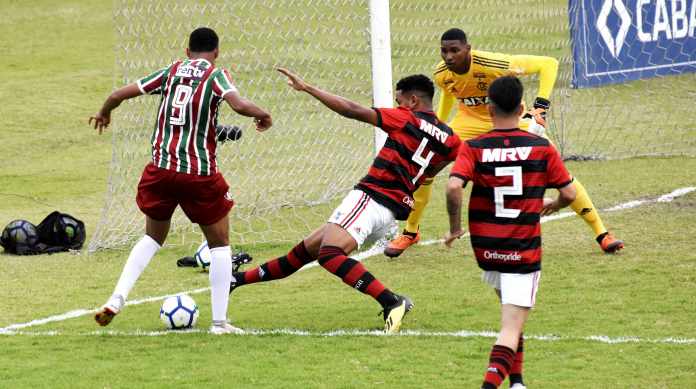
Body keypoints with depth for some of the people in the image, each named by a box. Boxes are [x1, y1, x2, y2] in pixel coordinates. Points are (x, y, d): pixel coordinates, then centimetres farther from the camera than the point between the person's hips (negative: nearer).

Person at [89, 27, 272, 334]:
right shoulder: (215, 75, -2)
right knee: (219, 243, 14)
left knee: (153, 237, 24)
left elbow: (119, 95, 9)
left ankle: (117, 299, 6)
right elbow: (239, 104, -20)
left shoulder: (170, 71, 9)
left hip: (160, 168, 4)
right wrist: (263, 116, 0)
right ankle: (220, 321, 8)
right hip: (200, 174, -4)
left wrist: (103, 114, 29)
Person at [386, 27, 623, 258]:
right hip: (470, 120, 3)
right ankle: (410, 233, 14)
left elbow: (548, 64, -30)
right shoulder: (441, 75, -19)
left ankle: (601, 233, 0)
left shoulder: (492, 64, -35)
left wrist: (540, 108, -35)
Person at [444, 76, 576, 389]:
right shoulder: (542, 148, -4)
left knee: (511, 313, 28)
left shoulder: (473, 148, -5)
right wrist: (552, 206, 23)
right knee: (511, 328, -5)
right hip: (524, 251, -3)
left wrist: (454, 227, -6)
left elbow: (453, 186, -20)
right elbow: (569, 193, 0)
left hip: (485, 248, 3)